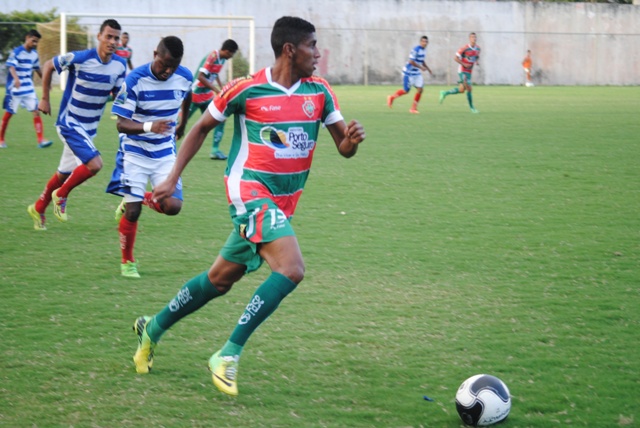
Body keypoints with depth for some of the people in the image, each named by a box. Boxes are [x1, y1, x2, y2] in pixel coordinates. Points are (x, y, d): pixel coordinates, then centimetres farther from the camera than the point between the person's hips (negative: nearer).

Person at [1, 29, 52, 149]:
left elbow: (37, 69, 22)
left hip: (29, 88, 6)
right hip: (15, 89, -6)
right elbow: (11, 66, -27)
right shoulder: (16, 52, -14)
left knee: (36, 111, -7)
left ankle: (41, 140, -11)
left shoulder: (34, 54, 7)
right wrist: (16, 79, -45)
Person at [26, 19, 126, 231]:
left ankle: (38, 209, 39)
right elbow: (49, 66, -4)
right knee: (94, 164, -23)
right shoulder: (79, 59, -20)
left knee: (64, 173, 18)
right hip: (70, 123, -6)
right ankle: (61, 195, 1)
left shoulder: (120, 65, -5)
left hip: (90, 128, 6)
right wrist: (45, 99, 0)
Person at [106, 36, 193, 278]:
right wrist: (149, 126, -42)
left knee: (173, 206, -12)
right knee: (132, 212, -8)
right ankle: (127, 262, 16)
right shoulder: (135, 80, -21)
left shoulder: (184, 77, -9)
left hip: (165, 152, 4)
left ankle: (136, 200, 20)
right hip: (135, 152, -4)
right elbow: (121, 124, -24)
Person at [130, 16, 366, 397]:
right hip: (250, 190, -6)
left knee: (221, 278, 15)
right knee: (292, 268, -25)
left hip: (284, 201, 7)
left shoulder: (320, 93, 3)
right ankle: (228, 355, -17)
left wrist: (352, 140, -19)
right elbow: (202, 128, 4)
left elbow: (343, 148, 6)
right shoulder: (246, 89, -10)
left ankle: (153, 329, 35)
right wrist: (173, 178, 4)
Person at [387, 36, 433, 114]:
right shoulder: (416, 50, -22)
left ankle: (413, 108, 5)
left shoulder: (424, 50, 7)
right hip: (409, 72, -8)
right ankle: (392, 97, 24)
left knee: (420, 89, -4)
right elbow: (411, 61, -25)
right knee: (406, 90, -2)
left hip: (417, 73, 8)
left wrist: (428, 69, 13)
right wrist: (421, 67, -22)